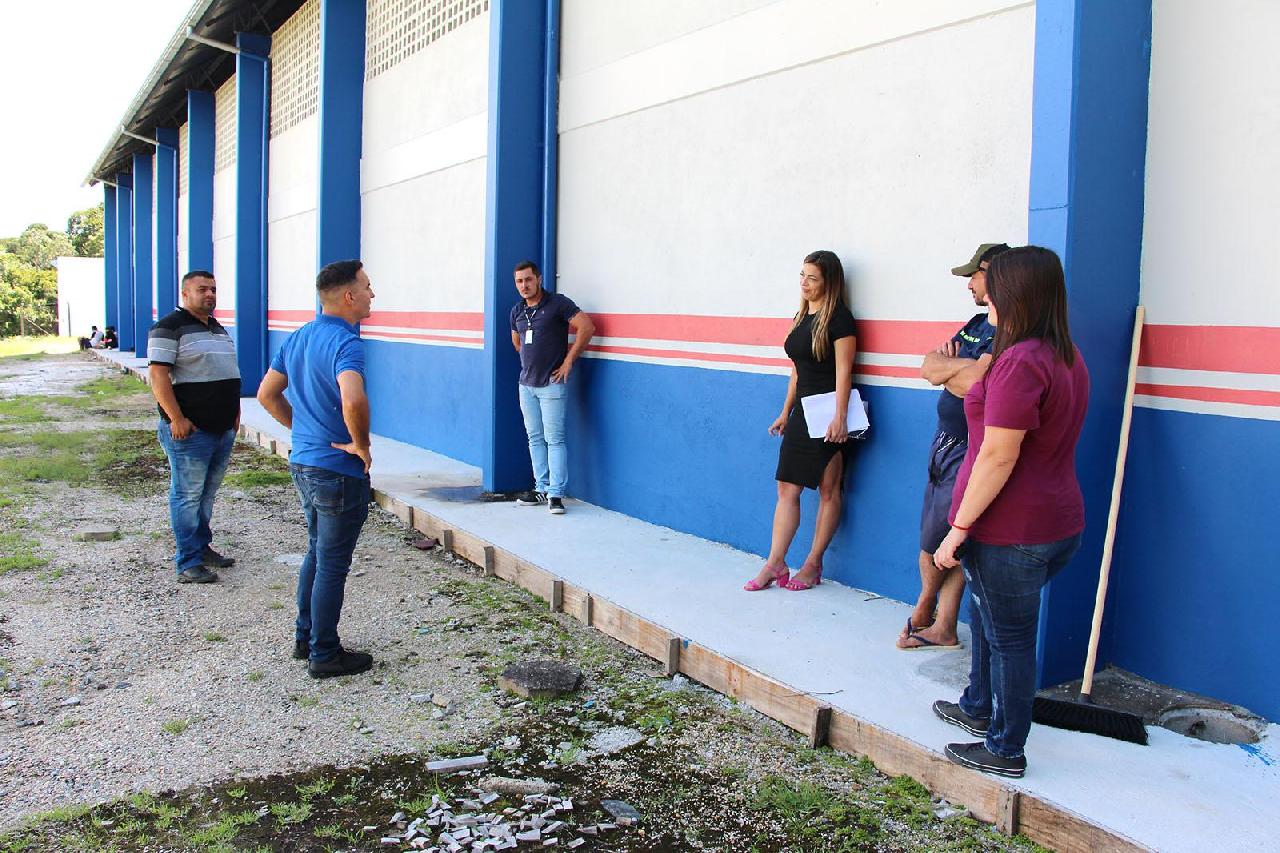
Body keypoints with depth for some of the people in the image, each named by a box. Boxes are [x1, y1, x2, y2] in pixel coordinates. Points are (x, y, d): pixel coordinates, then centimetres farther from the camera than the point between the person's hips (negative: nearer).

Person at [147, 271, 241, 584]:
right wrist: (176, 418, -21)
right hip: (190, 429, -8)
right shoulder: (169, 327, -9)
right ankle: (189, 563, 2)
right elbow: (158, 374, -16)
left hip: (223, 428, 8)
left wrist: (235, 412, 19)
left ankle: (202, 547, 27)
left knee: (207, 493, 16)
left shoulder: (218, 328, 18)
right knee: (188, 496, -2)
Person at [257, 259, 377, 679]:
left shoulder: (298, 338, 8)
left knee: (317, 553, 22)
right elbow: (353, 399, -39)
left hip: (303, 462, 9)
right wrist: (361, 444, -23)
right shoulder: (345, 342, -21)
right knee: (333, 564, 3)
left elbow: (267, 394, 17)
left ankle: (305, 638, 33)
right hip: (338, 471, -9)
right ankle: (325, 655, 13)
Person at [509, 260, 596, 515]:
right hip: (526, 384, 7)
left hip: (551, 384, -7)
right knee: (535, 438, 11)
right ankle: (541, 489, 18)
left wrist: (568, 361, -13)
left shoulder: (558, 303, -9)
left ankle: (556, 494, -7)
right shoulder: (517, 311, 11)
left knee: (554, 439, -8)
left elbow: (587, 327, -15)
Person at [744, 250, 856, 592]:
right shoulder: (802, 317, 13)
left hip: (828, 416, -8)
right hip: (802, 412, 8)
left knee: (828, 490, 4)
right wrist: (786, 413, 19)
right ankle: (775, 564, 8)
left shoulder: (838, 318, -10)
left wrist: (840, 417, -22)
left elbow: (843, 371, -15)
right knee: (786, 489, 5)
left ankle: (813, 565, 11)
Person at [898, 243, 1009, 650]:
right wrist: (960, 366, -11)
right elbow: (929, 367, 7)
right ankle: (943, 628, 23)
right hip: (945, 443, 9)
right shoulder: (978, 323, 14)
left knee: (937, 543, 4)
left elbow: (972, 384, -27)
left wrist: (946, 367, -10)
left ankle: (923, 609, 29)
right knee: (946, 544, 13)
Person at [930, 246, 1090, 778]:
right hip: (1058, 521, 9)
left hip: (1009, 531, -9)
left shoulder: (1020, 361, -22)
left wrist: (959, 529, -18)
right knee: (988, 617, 26)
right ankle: (979, 708, 43)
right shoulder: (1068, 358, 8)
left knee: (1008, 635, 4)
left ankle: (1006, 751, 19)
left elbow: (998, 456, -24)